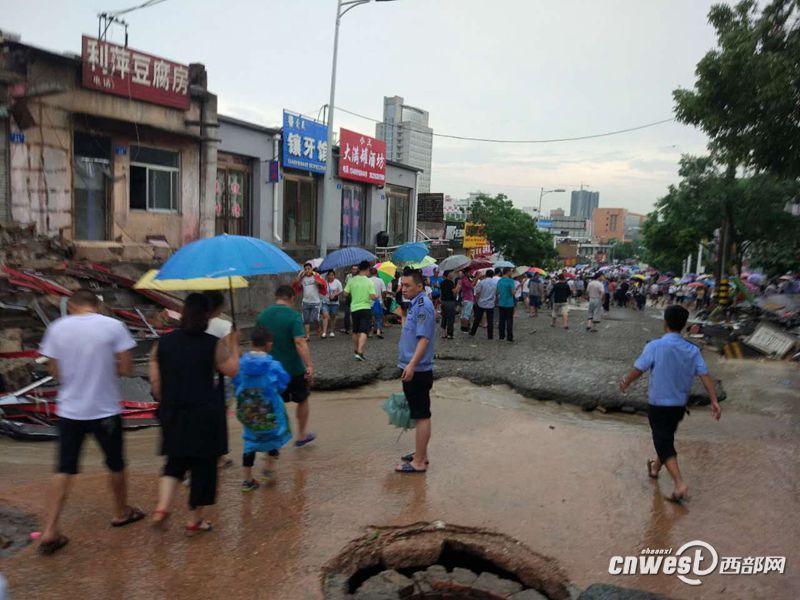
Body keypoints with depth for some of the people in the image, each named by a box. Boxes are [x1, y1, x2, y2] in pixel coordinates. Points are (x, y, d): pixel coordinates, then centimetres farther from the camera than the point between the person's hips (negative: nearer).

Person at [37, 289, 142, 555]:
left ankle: (50, 531, 4)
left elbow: (55, 371, 3)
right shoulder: (113, 326, -10)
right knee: (116, 465, 17)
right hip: (105, 410, -2)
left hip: (69, 410, 2)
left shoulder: (57, 328, -3)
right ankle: (122, 512, 34)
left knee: (64, 470, 9)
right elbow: (126, 367, -9)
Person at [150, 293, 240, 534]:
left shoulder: (163, 342, 1)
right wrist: (233, 345, 13)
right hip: (205, 413, -4)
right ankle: (194, 521, 18)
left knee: (175, 461, 21)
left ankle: (162, 507, 2)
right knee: (203, 465, 10)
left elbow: (155, 380, 3)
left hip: (172, 413, 4)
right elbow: (232, 370, 1)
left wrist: (166, 404, 17)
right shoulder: (214, 345, -10)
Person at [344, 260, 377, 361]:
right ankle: (360, 352, -19)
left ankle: (355, 351, 32)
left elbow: (345, 293, 1)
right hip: (365, 308, -4)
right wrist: (376, 296, 7)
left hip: (354, 308, 4)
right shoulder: (369, 282, -10)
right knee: (364, 332, -7)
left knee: (355, 331, 19)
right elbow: (372, 297, -14)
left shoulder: (352, 280, -1)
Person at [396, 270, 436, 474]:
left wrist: (411, 365, -31)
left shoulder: (423, 306, -18)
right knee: (419, 415, 18)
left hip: (418, 371, -10)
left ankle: (419, 462, 5)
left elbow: (424, 338, -26)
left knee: (421, 416, -2)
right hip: (413, 370, 10)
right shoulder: (416, 304, 13)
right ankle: (421, 454, 29)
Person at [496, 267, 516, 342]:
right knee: (509, 320, 0)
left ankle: (502, 336, 14)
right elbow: (513, 292, -18)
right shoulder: (510, 281, -13)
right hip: (509, 304, -6)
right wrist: (515, 289, 3)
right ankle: (509, 337, 1)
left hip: (501, 304, 6)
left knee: (502, 320, 11)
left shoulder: (499, 281, 7)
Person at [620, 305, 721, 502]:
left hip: (658, 405, -5)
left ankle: (680, 485, -15)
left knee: (664, 444, -1)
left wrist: (625, 384, 8)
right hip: (680, 404, 5)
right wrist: (714, 401, -7)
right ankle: (655, 468, 46)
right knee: (666, 438, 25)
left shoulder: (655, 347, -16)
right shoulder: (692, 350, -3)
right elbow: (705, 375, -8)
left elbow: (637, 370, -10)